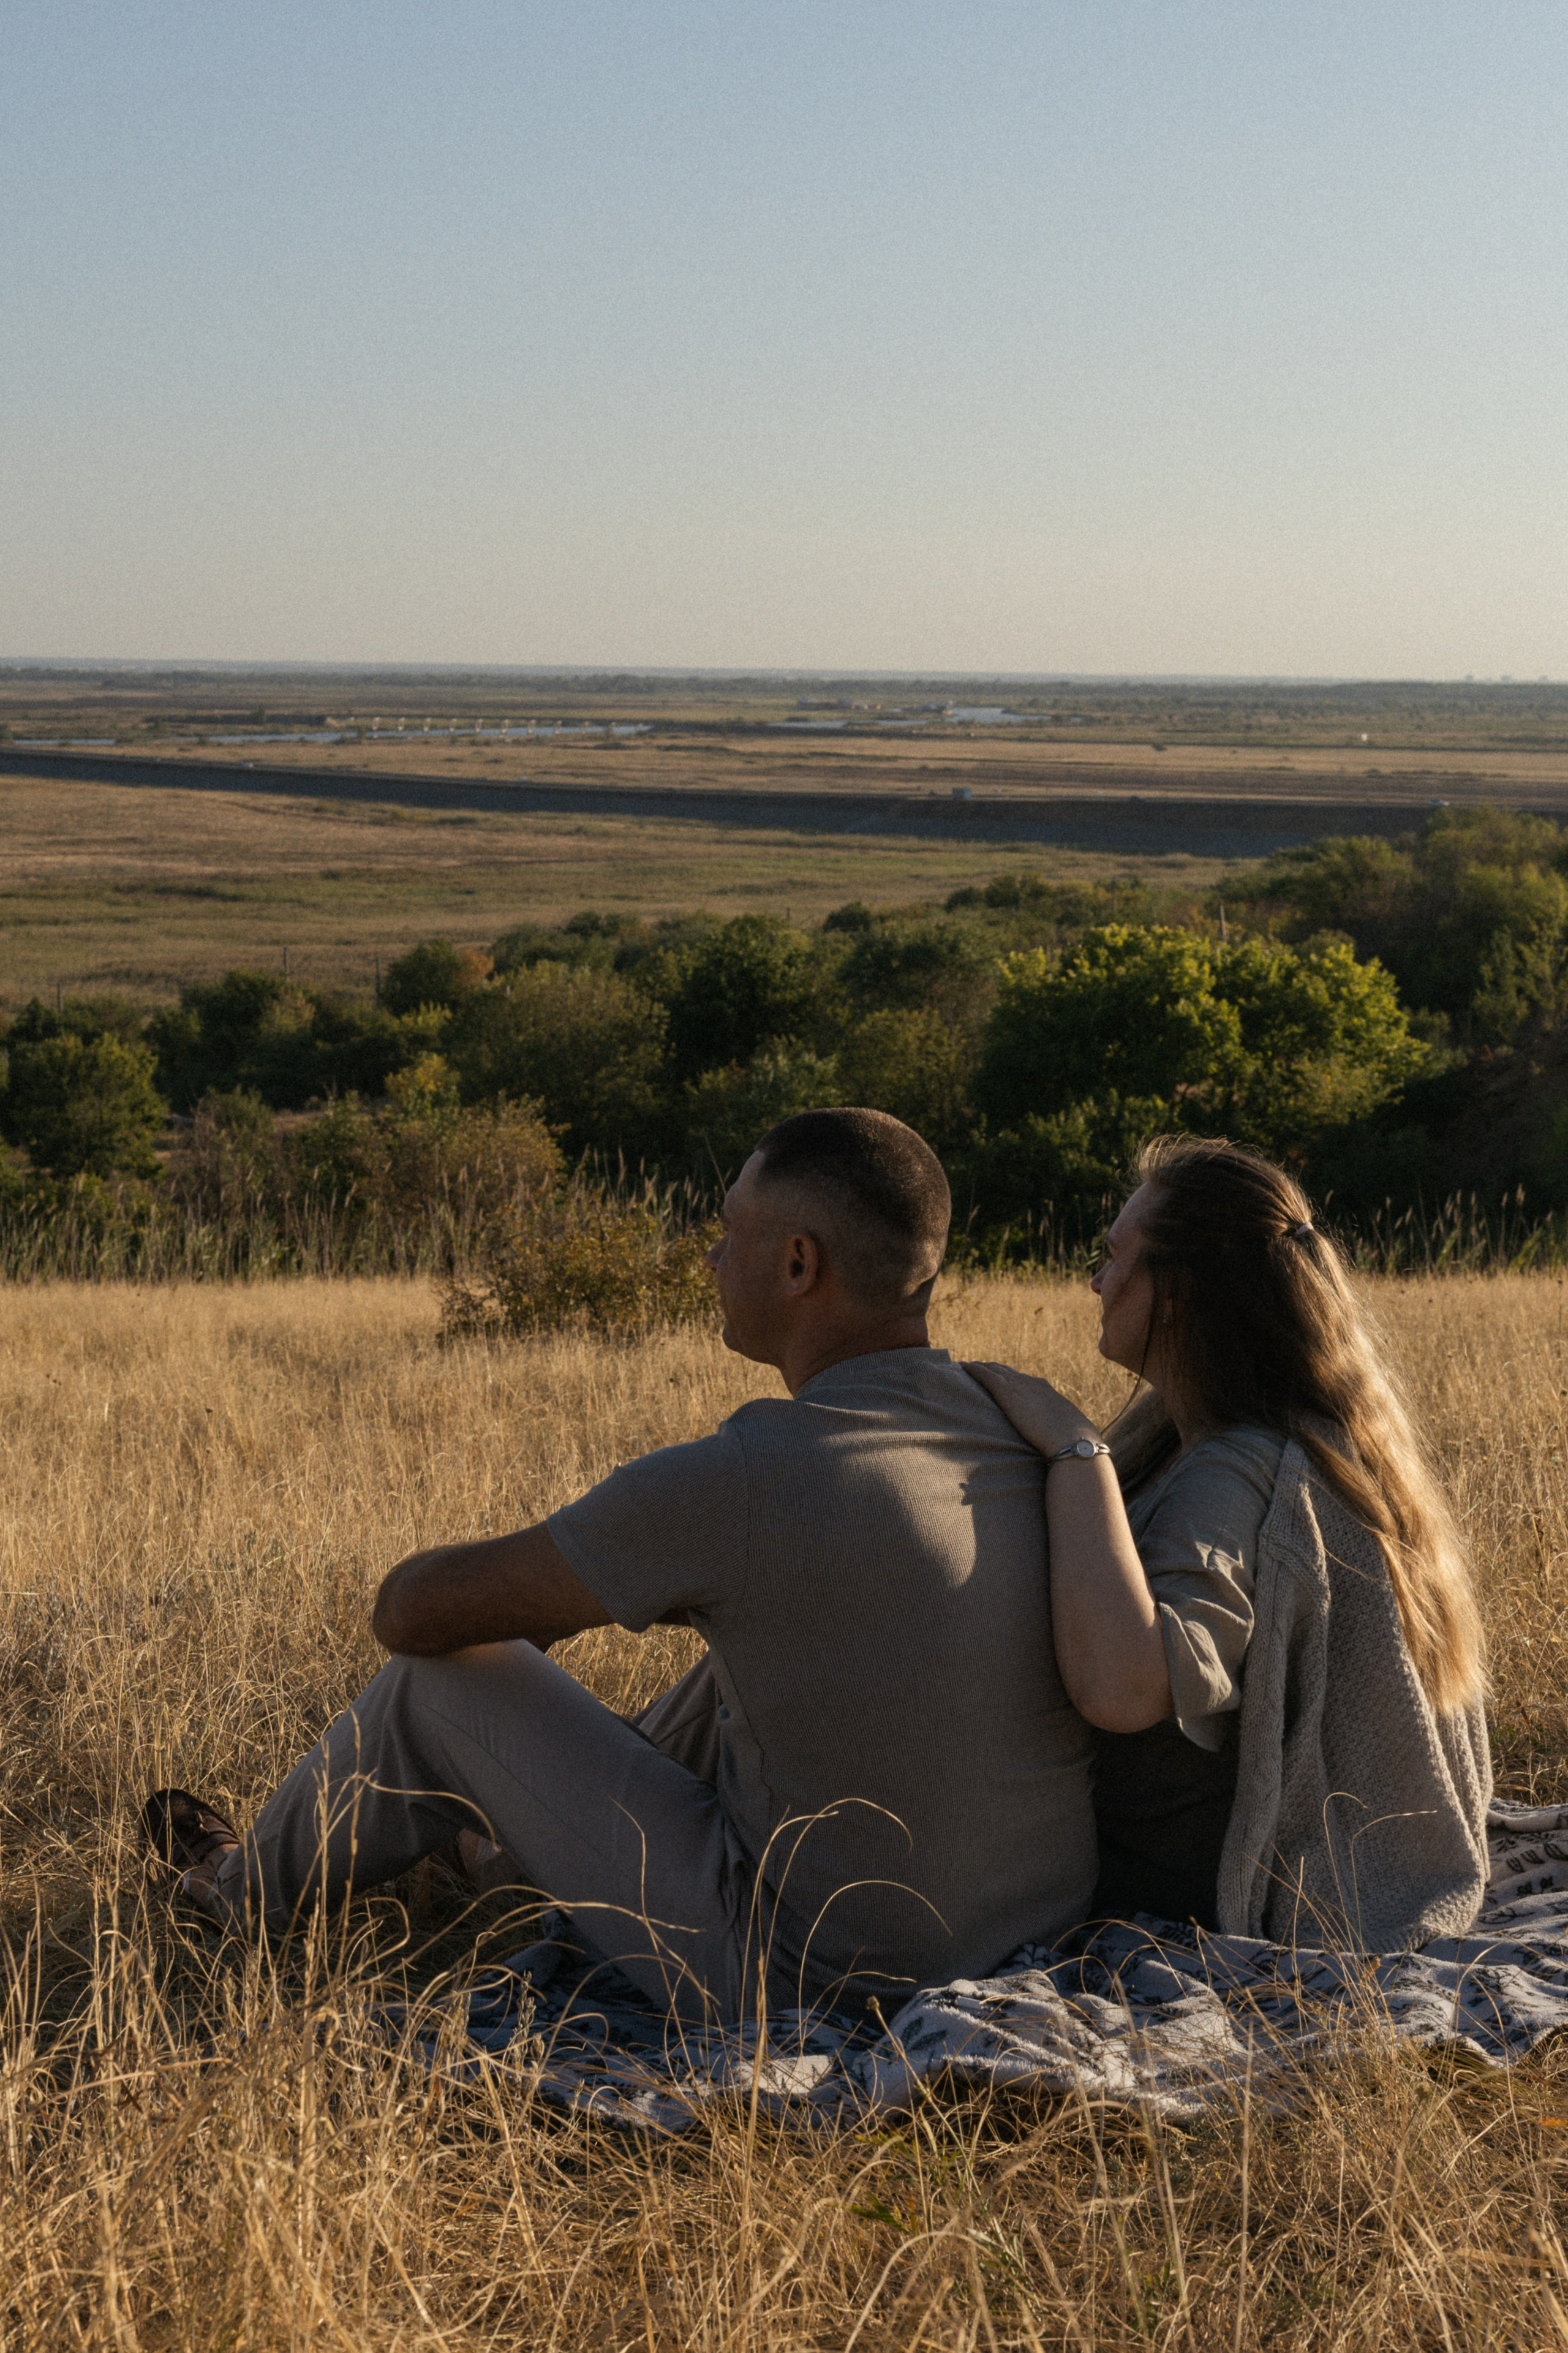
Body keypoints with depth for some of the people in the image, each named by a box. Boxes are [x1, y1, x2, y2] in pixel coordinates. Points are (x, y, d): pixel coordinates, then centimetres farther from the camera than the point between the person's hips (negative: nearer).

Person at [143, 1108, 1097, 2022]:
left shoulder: (731, 1483, -24)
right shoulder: (1034, 1429, -4)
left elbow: (414, 1609, -11)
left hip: (800, 1981, -6)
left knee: (447, 1678, 10)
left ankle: (262, 1886, 42)